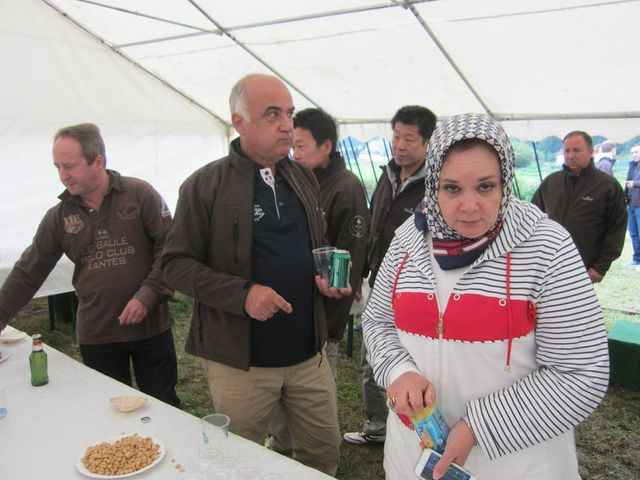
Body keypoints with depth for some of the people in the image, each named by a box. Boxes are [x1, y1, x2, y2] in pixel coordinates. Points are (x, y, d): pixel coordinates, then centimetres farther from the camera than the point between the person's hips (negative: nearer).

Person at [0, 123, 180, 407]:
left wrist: (147, 295, -18)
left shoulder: (139, 194, -8)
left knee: (164, 406, 11)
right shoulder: (59, 217, 3)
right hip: (95, 334, 3)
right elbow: (28, 273, 5)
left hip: (150, 325, -3)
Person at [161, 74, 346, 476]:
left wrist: (327, 276, -2)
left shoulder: (305, 179, 8)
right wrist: (241, 294, -22)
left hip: (309, 352, 5)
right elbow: (176, 264, -9)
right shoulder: (205, 186, -9)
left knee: (324, 453, 17)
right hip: (239, 361, -4)